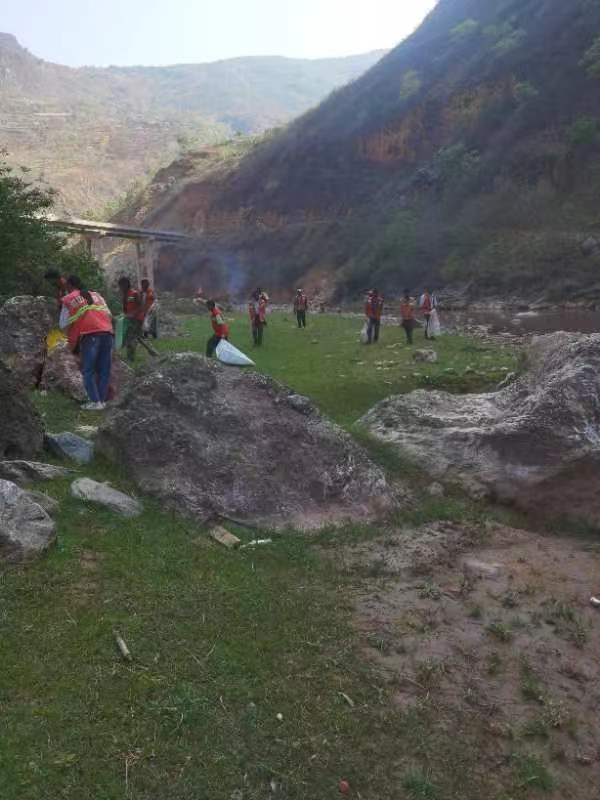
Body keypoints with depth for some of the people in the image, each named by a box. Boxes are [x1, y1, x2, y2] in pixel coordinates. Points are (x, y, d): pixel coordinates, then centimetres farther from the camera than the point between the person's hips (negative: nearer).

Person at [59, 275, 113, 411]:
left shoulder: (68, 299, 12)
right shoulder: (97, 295, 24)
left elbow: (64, 325, 13)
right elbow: (109, 315, 21)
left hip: (90, 335, -4)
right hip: (107, 333, 4)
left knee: (88, 370, 5)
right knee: (104, 369, 10)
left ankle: (95, 402, -1)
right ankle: (102, 400, 12)